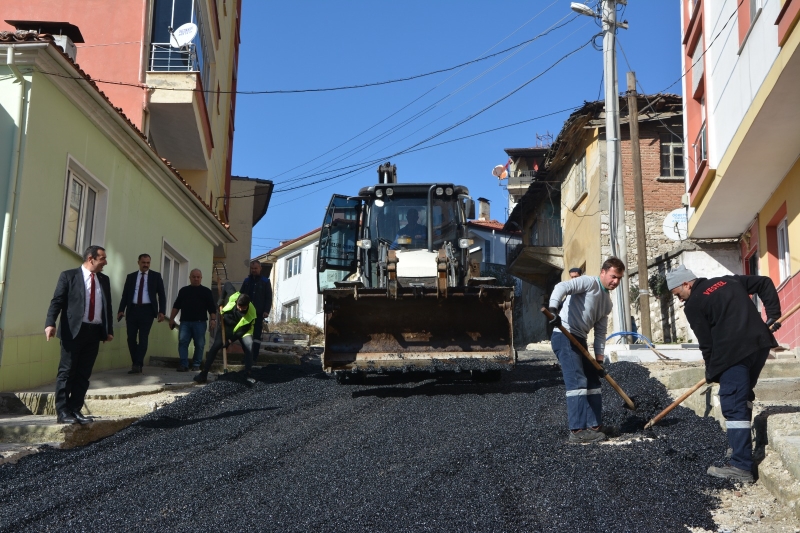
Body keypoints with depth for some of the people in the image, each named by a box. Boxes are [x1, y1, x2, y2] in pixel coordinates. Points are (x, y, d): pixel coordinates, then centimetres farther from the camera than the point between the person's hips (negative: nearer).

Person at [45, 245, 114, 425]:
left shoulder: (104, 279, 15)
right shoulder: (69, 276, 0)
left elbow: (107, 306, 17)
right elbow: (57, 301, -6)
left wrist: (109, 329, 10)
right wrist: (50, 323, -19)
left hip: (94, 331, 5)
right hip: (73, 330, -5)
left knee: (83, 374, 7)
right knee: (67, 372, -2)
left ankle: (75, 410, 12)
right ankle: (62, 412, 2)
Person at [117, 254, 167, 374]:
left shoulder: (156, 276, 6)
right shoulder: (131, 277, 11)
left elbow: (161, 295, 4)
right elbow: (125, 295, 8)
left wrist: (161, 311, -7)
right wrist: (121, 310, -5)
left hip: (147, 310, -2)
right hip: (133, 310, 2)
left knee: (143, 338, -6)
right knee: (131, 338, 1)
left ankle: (138, 365, -6)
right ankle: (135, 364, 12)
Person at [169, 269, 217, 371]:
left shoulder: (206, 291, 8)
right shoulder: (183, 290, 16)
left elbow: (212, 307, 2)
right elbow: (176, 306, 17)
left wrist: (213, 319, -10)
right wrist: (172, 318, 10)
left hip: (200, 322, -2)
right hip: (185, 322, 2)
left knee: (199, 344, 1)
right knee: (182, 342, -9)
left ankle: (196, 365, 10)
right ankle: (184, 364, -7)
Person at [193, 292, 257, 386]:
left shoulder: (251, 312, -31)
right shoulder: (233, 298, -27)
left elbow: (245, 329, -21)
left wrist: (231, 339, -24)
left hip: (242, 330, -2)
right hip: (227, 326, 2)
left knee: (249, 346, -27)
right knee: (215, 346, -15)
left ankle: (247, 375, -20)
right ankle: (204, 373, -9)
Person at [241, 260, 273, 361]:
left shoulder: (265, 281, 2)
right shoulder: (247, 280, 13)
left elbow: (269, 298, -2)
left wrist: (266, 311, -11)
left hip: (259, 313, -4)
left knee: (256, 335, -3)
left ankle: (254, 357, -4)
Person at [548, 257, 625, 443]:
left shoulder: (607, 302, 18)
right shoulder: (589, 283, -7)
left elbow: (600, 333, 19)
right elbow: (562, 287, -23)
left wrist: (599, 359, 12)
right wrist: (553, 310, -39)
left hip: (579, 340, 10)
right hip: (564, 336, -10)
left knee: (593, 381, 13)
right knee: (577, 382, -14)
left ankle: (594, 425, 21)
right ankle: (578, 430, -13)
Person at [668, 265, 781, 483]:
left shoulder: (693, 304, 1)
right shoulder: (729, 281, 22)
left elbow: (706, 342, 0)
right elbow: (765, 283, 23)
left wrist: (711, 372, 12)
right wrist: (773, 314, 18)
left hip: (733, 352, -8)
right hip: (760, 343, 8)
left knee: (733, 405, -6)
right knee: (744, 395, 23)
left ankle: (741, 466, -9)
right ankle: (740, 445, 31)